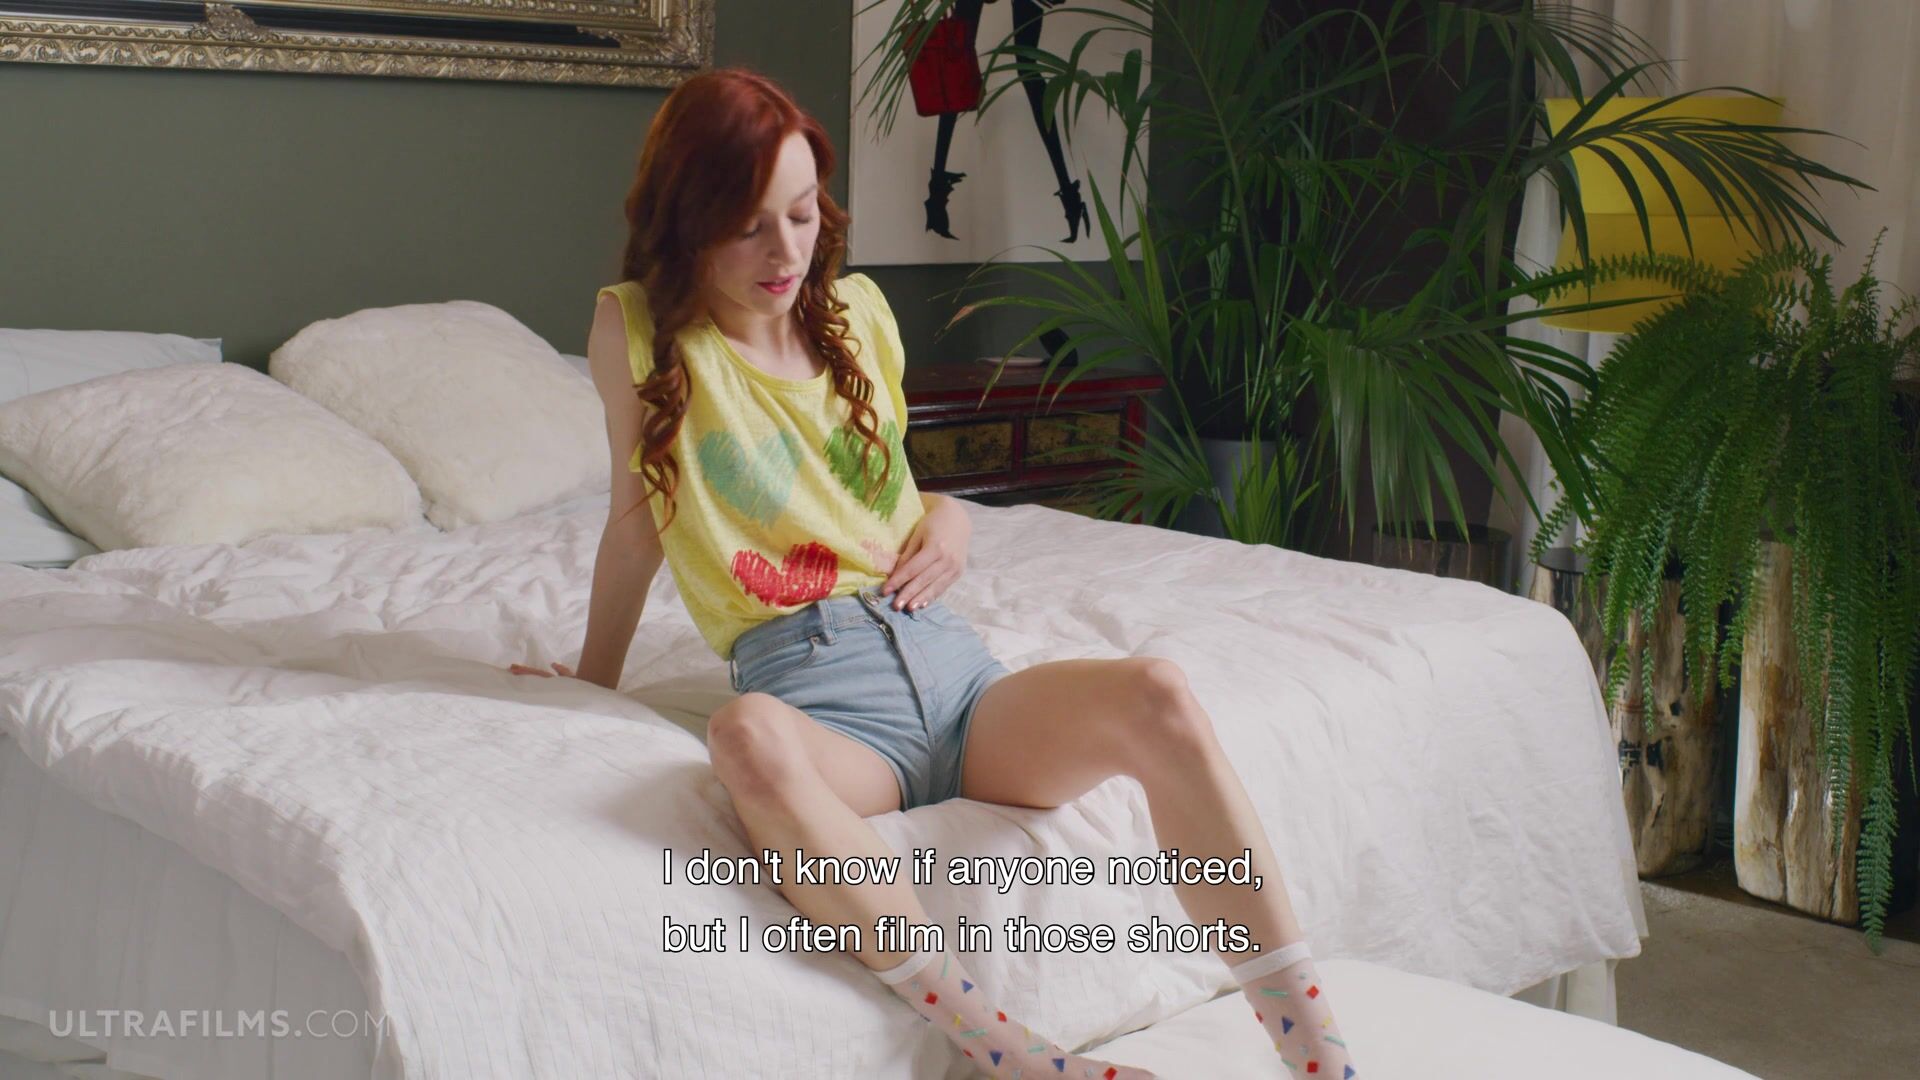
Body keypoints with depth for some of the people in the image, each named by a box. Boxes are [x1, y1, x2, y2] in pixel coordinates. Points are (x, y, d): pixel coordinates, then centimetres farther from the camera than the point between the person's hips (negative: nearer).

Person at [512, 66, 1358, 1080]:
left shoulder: (858, 309, 15)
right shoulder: (636, 329, 3)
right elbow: (638, 516, 15)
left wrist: (947, 516, 7)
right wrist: (591, 684, 23)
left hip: (949, 657, 4)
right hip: (811, 681, -4)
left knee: (1155, 693, -28)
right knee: (747, 735, -43)